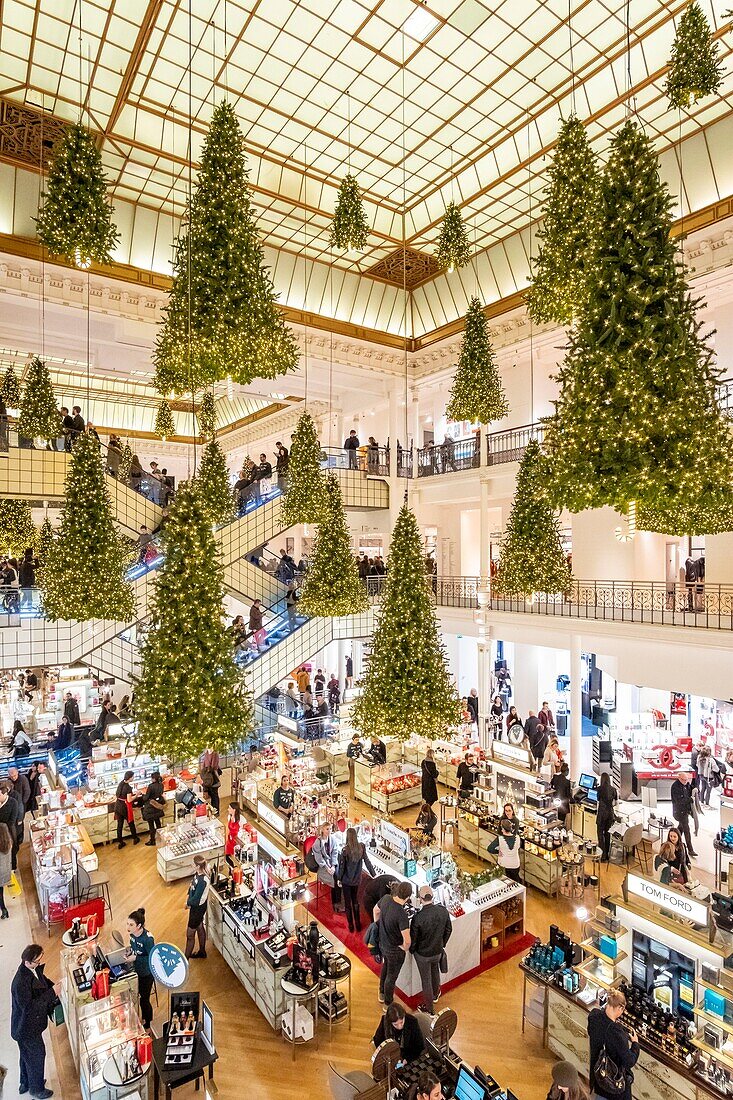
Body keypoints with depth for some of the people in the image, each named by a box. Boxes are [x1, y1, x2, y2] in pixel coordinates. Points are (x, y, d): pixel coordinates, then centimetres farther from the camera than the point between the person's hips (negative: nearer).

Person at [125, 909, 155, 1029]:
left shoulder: (148, 939, -34)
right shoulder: (133, 933, -12)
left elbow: (152, 958, -26)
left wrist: (135, 958, -29)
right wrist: (129, 952, -10)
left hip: (146, 973, -7)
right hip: (136, 970, 7)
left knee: (144, 999, 10)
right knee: (139, 995, 25)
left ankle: (148, 1027, 36)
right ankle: (143, 1019, 52)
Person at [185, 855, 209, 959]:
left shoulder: (202, 881, -36)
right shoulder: (198, 873, -10)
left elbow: (196, 900, -28)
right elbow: (192, 885, 9)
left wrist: (188, 902, -10)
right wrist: (188, 895, -1)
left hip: (198, 908, -9)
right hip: (196, 906, 9)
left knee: (190, 934, 8)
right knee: (200, 928, 26)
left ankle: (186, 959, 25)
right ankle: (202, 951, 45)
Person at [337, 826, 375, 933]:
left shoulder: (344, 850, -24)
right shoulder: (361, 847, -13)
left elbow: (341, 866, -15)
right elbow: (367, 861, -5)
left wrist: (339, 878, 0)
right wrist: (373, 874, 6)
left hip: (346, 880, -4)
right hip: (357, 880, 4)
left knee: (348, 903, 15)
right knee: (355, 901, 23)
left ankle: (351, 926, 25)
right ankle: (358, 924, 30)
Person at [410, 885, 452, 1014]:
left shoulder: (418, 917, -34)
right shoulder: (443, 911, -21)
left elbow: (413, 938, -20)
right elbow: (448, 930, -4)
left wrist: (412, 950, 2)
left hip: (423, 954, -4)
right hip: (438, 951, 4)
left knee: (426, 980, 18)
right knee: (435, 972, 32)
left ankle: (428, 1009, 38)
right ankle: (435, 994, 57)